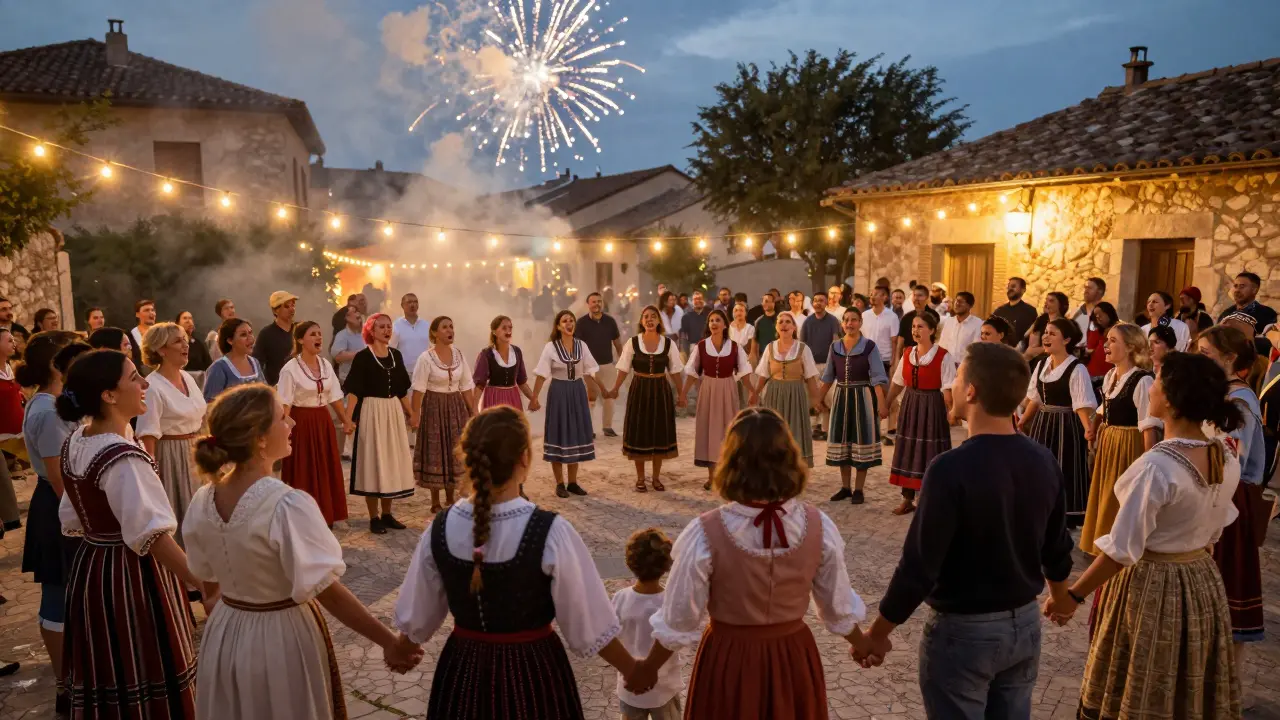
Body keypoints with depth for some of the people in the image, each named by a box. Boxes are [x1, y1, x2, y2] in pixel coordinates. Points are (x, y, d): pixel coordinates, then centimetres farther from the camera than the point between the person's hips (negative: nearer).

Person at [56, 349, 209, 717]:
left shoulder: (74, 444, 3)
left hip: (90, 572, 9)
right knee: (146, 686, 4)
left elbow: (72, 520, 14)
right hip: (132, 578, -9)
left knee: (104, 683, 20)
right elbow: (152, 534, -31)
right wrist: (205, 586, -34)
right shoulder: (123, 457, -25)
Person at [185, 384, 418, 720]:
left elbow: (205, 572, 8)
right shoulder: (288, 505, -28)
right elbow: (327, 590, -28)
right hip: (283, 639, -6)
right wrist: (389, 641, -22)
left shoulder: (203, 500, -6)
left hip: (225, 636, 6)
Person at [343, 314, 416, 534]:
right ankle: (374, 517, 9)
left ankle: (387, 513, 22)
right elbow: (353, 391, -14)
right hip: (371, 412, -6)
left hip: (394, 412, 6)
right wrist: (348, 418, -23)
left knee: (392, 461, 10)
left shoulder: (396, 355, 8)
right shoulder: (362, 357, -9)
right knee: (373, 461, 0)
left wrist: (410, 413, 15)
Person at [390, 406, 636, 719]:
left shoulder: (439, 530, -12)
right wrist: (633, 669, 1)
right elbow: (589, 625, -15)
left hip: (462, 671, 3)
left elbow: (416, 617, 3)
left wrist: (399, 650, 24)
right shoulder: (550, 532, -23)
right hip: (532, 673, -3)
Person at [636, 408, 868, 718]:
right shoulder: (819, 527, -16)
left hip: (728, 660, -2)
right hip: (795, 658, 2)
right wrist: (861, 641, 19)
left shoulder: (705, 535, -25)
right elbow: (838, 607, -2)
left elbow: (679, 621, -14)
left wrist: (647, 668, 4)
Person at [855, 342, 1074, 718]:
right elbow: (1056, 548, 8)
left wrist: (878, 632, -11)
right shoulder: (1044, 460, -4)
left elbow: (920, 565, -23)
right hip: (1025, 622, 6)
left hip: (965, 628, -6)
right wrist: (1060, 597, 29)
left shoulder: (953, 467, -26)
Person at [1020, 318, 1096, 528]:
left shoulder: (1076, 369, -13)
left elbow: (1082, 405, -19)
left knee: (1063, 474, -3)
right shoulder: (1042, 365, 9)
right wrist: (1022, 422, 19)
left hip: (1065, 426, -7)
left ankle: (1066, 521, 5)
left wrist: (1088, 429, -33)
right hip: (1041, 424, 7)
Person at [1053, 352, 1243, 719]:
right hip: (1203, 581, 7)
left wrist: (1073, 595, -13)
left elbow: (1122, 549, -23)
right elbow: (1214, 529, 9)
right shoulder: (1227, 457, -5)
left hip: (1151, 586, -7)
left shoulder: (1157, 466, -28)